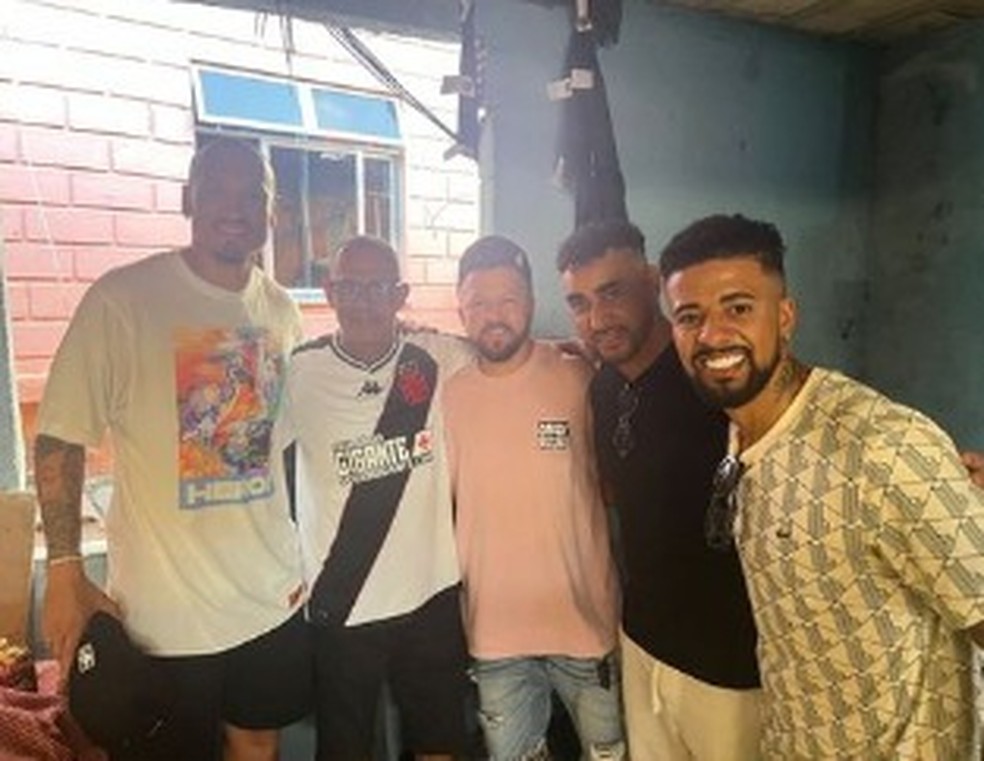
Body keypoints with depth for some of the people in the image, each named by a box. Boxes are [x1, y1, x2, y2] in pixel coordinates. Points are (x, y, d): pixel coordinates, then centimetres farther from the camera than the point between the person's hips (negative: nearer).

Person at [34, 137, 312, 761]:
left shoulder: (281, 310, 2)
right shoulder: (123, 298, -13)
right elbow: (60, 439, -10)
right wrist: (65, 570, -12)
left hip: (274, 594, 5)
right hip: (167, 609, -4)